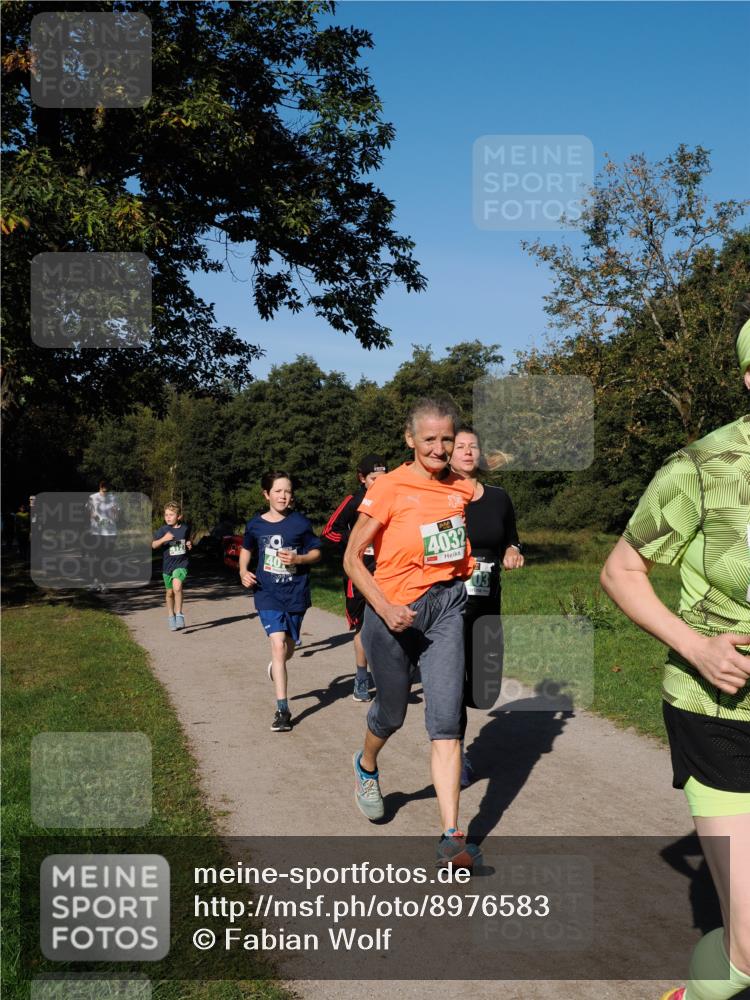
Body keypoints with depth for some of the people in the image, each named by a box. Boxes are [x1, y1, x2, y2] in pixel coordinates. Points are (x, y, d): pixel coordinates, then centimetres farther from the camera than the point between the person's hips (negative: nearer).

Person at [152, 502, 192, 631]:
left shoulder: (185, 528, 0)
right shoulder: (163, 530, -5)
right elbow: (153, 545, -12)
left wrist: (190, 545, 0)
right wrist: (164, 539, -28)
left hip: (181, 564, -1)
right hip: (167, 565, 1)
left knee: (177, 586, -25)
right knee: (169, 592, 13)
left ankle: (179, 614, -14)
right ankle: (171, 617, 32)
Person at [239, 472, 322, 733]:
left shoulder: (300, 522, -6)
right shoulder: (255, 525, -1)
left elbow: (316, 552, 2)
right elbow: (246, 550, 17)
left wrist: (297, 559, -17)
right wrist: (243, 571, 0)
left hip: (296, 594, 1)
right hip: (268, 595, -1)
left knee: (288, 649, 13)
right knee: (278, 646, -14)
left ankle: (276, 667, 52)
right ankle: (282, 709, -9)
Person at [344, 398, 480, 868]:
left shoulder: (463, 489, 3)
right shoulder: (389, 488, -10)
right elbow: (353, 558, -9)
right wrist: (385, 608, -20)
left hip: (446, 607, 3)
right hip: (395, 611, -2)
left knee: (446, 720, -6)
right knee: (392, 713, 14)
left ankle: (452, 838, -3)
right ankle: (367, 766, 49)